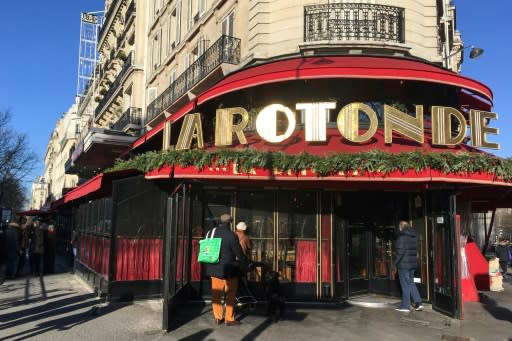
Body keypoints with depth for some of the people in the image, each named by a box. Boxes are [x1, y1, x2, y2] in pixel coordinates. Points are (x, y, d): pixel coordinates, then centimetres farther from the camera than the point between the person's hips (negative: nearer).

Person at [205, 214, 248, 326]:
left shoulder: (211, 233, 1)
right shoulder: (231, 235, -18)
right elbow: (239, 253, -12)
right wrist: (245, 261, 7)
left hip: (214, 269, 5)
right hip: (229, 270, -5)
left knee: (216, 295, 15)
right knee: (230, 295, 9)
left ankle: (217, 317, 22)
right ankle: (229, 319, 15)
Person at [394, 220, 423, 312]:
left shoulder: (402, 236, -13)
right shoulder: (413, 236, 10)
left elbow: (400, 251, -18)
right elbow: (415, 250, 12)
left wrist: (396, 262, -8)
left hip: (403, 264, -7)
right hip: (412, 263, 7)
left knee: (405, 285, -2)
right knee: (411, 283, 17)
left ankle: (405, 306, 4)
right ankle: (418, 303, 11)